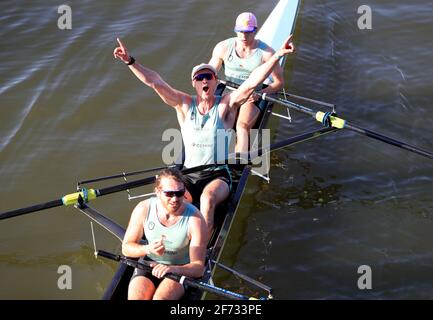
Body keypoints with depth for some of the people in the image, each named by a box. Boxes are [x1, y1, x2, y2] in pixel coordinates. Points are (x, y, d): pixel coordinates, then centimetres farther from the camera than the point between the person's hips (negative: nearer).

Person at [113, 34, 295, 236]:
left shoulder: (226, 105, -2)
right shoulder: (184, 105, 3)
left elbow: (251, 82, -14)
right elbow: (155, 82, -6)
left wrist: (277, 56, -26)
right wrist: (130, 61, -17)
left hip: (218, 176, -2)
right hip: (188, 176, 2)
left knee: (207, 199, -33)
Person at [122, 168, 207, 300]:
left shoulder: (195, 219, -21)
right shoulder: (143, 209, -14)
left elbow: (198, 267, -18)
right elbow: (126, 248, -4)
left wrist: (173, 269, -38)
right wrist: (148, 249, -26)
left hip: (180, 270, -2)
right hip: (148, 265, 2)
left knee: (160, 298, -30)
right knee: (135, 296, -25)